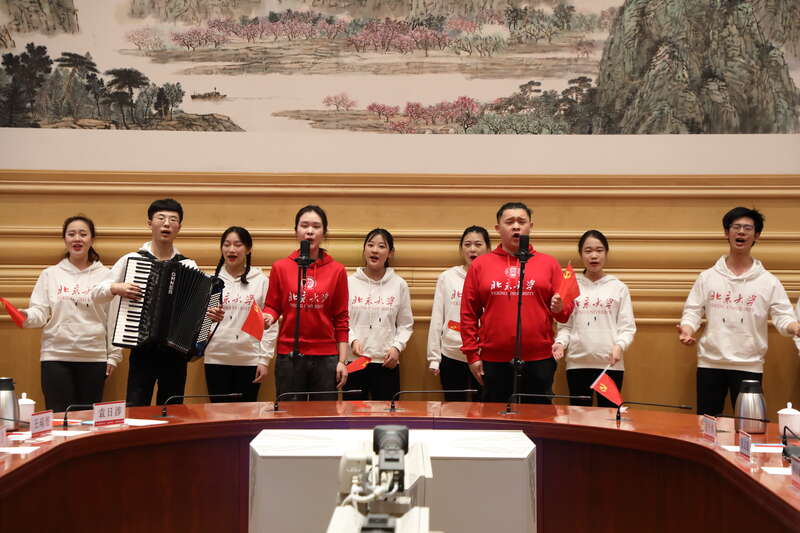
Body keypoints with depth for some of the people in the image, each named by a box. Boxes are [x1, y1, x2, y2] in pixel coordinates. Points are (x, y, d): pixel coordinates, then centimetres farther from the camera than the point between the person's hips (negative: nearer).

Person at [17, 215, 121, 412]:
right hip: (56, 357, 0)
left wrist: (114, 355, 2)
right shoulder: (50, 274, 6)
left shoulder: (106, 275, 4)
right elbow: (40, 313, 2)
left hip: (94, 358, 0)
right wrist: (27, 316, -21)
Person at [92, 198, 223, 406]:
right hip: (143, 349, -1)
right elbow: (96, 294, 5)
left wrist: (213, 314, -19)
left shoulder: (188, 266, 5)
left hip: (176, 352, 1)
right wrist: (116, 288, -14)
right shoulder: (131, 260, 2)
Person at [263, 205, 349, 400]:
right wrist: (268, 318, -15)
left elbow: (341, 319, 4)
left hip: (326, 358, 0)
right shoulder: (280, 267, 3)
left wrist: (342, 360, 1)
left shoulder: (337, 270, 3)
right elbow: (273, 307, 8)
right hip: (288, 357, 0)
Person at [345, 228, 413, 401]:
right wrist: (352, 340, -14)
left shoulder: (399, 284, 5)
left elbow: (405, 325, 7)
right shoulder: (349, 282, 3)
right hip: (354, 360, 0)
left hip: (387, 362, 0)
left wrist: (397, 347, -8)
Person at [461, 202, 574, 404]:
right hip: (494, 362, 0)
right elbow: (468, 313, 4)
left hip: (539, 362, 0)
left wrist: (559, 308, -15)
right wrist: (472, 355, -1)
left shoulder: (548, 263, 8)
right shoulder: (479, 265, 7)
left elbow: (567, 307, 8)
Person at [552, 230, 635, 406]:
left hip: (610, 364, -1)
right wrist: (561, 342, -13)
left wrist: (619, 346, -17)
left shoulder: (619, 287, 5)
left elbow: (627, 327, 2)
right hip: (577, 363, 1)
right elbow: (565, 325, 7)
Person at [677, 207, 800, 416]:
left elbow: (783, 317, -3)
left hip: (749, 366, -1)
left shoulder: (768, 281, 3)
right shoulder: (707, 277, 6)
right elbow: (693, 311, 4)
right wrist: (687, 330, -17)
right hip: (710, 363, 1)